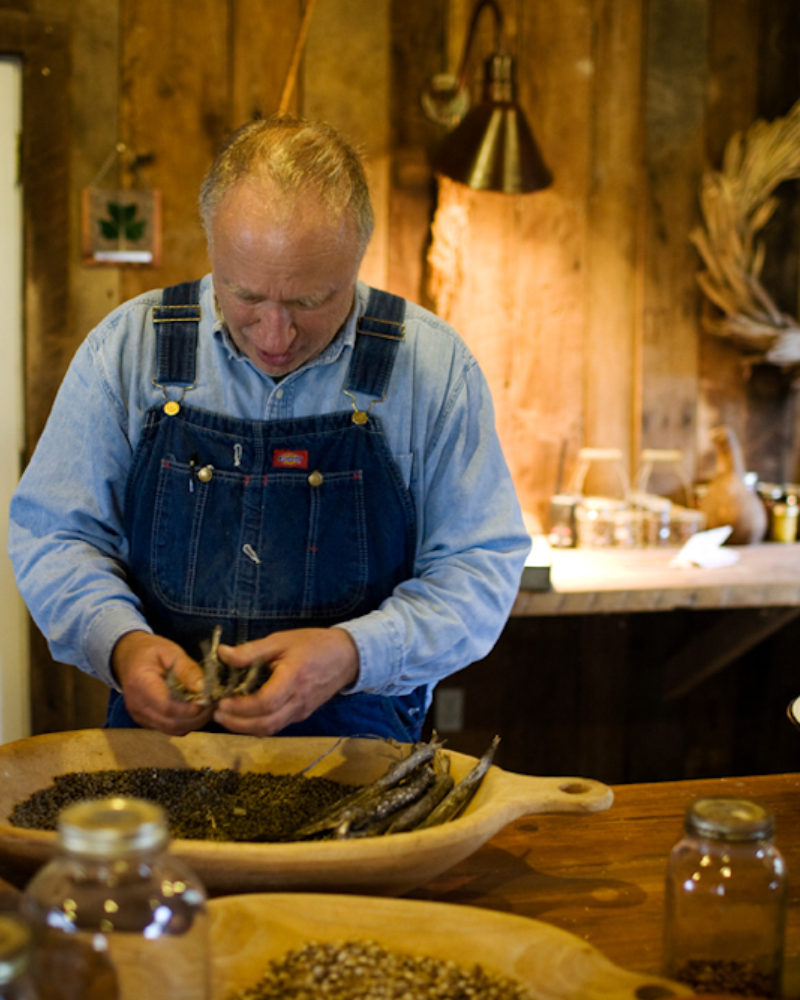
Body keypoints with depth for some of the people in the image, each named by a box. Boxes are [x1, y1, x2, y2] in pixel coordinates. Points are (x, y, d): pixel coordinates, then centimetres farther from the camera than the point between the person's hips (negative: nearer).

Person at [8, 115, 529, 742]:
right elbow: (51, 535, 7)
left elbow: (482, 571, -1)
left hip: (361, 745, -1)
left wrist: (352, 654, -20)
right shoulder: (127, 347, -1)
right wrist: (122, 644, -14)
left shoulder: (433, 364, -4)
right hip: (157, 736, 2)